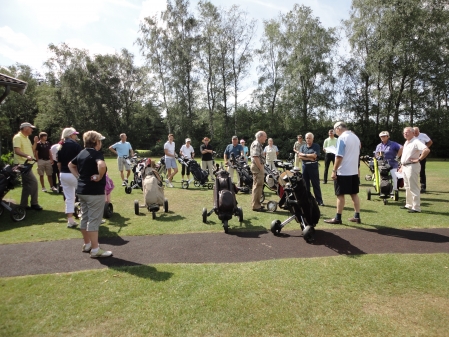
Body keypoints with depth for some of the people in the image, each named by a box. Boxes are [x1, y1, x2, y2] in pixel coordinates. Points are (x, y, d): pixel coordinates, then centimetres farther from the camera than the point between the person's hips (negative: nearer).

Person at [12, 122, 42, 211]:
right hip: (22, 164, -10)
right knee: (33, 182, -13)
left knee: (27, 185, 13)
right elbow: (17, 151, -24)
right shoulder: (18, 137, -13)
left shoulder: (26, 138, 16)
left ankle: (23, 204, 20)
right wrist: (27, 156, -38)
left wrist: (35, 142, 6)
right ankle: (34, 203, -5)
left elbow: (31, 150, 19)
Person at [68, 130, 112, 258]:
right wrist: (100, 177, -21)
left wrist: (79, 176, 15)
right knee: (94, 220, -4)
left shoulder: (81, 153, 11)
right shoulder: (97, 153, -16)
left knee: (85, 218, 17)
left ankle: (87, 244, 31)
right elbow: (102, 165, -37)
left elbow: (71, 165, 26)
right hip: (94, 191, -9)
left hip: (82, 190, 9)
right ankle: (95, 250, 1)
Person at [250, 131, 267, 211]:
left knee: (258, 185, 15)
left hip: (258, 167, 11)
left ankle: (256, 204, 24)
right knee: (258, 186, -7)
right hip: (257, 167, -11)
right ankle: (255, 206, -3)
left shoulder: (259, 144, 18)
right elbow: (255, 157, -23)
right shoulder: (256, 144, -15)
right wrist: (261, 168, -22)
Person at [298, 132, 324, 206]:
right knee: (305, 184, 9)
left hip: (313, 167, -4)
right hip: (305, 167, 4)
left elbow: (314, 155, -12)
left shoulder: (316, 146, 1)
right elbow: (300, 156, -2)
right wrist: (309, 158, -11)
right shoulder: (303, 147, 11)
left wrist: (304, 155, -5)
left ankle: (319, 201, 2)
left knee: (316, 184, -1)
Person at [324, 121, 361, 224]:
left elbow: (339, 157, -20)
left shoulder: (342, 138, -14)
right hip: (354, 171, 8)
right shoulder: (356, 137, 12)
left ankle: (338, 218, 4)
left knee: (340, 195, -2)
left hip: (343, 172, -8)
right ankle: (357, 216, 17)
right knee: (354, 194, 13)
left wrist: (334, 171, -16)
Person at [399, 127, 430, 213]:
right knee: (407, 187, 17)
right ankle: (409, 205, 27)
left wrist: (419, 159, -22)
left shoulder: (416, 142, -14)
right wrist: (402, 166, 22)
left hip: (412, 166, -10)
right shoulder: (406, 142, 17)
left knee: (413, 188, -7)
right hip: (405, 167, 10)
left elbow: (427, 150, -29)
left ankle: (416, 207, -2)